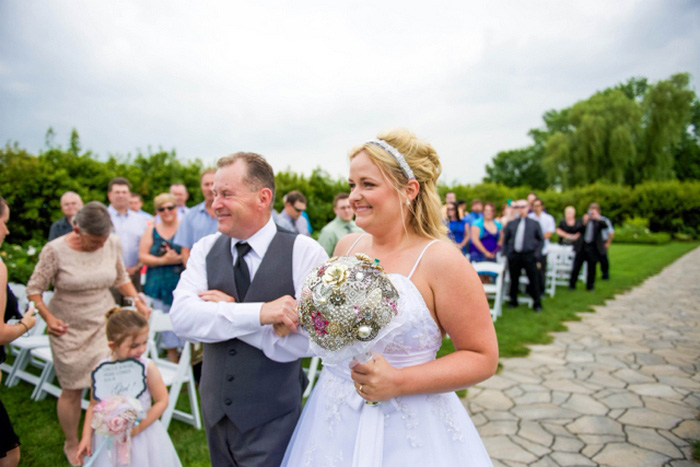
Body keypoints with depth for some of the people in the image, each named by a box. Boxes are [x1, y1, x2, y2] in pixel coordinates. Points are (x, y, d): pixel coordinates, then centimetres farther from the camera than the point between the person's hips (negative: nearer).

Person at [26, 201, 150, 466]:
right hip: (68, 329, -2)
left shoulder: (113, 244, -7)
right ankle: (72, 445, 34)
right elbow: (34, 289, -3)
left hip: (104, 324, 2)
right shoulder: (55, 250, -15)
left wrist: (137, 301, -4)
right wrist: (47, 317, -13)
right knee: (72, 390, 9)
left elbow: (121, 278, 9)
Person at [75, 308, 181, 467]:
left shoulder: (148, 368, -15)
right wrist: (86, 437, -1)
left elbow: (162, 401, -11)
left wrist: (138, 428, -14)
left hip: (142, 434, -1)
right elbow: (93, 405, 3)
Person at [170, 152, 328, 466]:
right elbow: (182, 318, -16)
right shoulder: (205, 250, -2)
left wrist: (229, 309, -19)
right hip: (215, 411, 5)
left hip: (272, 420, -4)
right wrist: (259, 313, -31)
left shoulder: (304, 251, -14)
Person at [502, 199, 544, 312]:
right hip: (514, 255, 1)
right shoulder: (511, 224, 10)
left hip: (529, 256, -1)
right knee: (514, 280, 7)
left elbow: (541, 239, 8)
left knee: (533, 280, 1)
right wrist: (506, 253, 1)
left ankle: (537, 303, 13)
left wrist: (537, 254, -4)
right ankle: (513, 301, 23)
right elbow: (505, 240, 12)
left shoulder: (534, 224, 7)